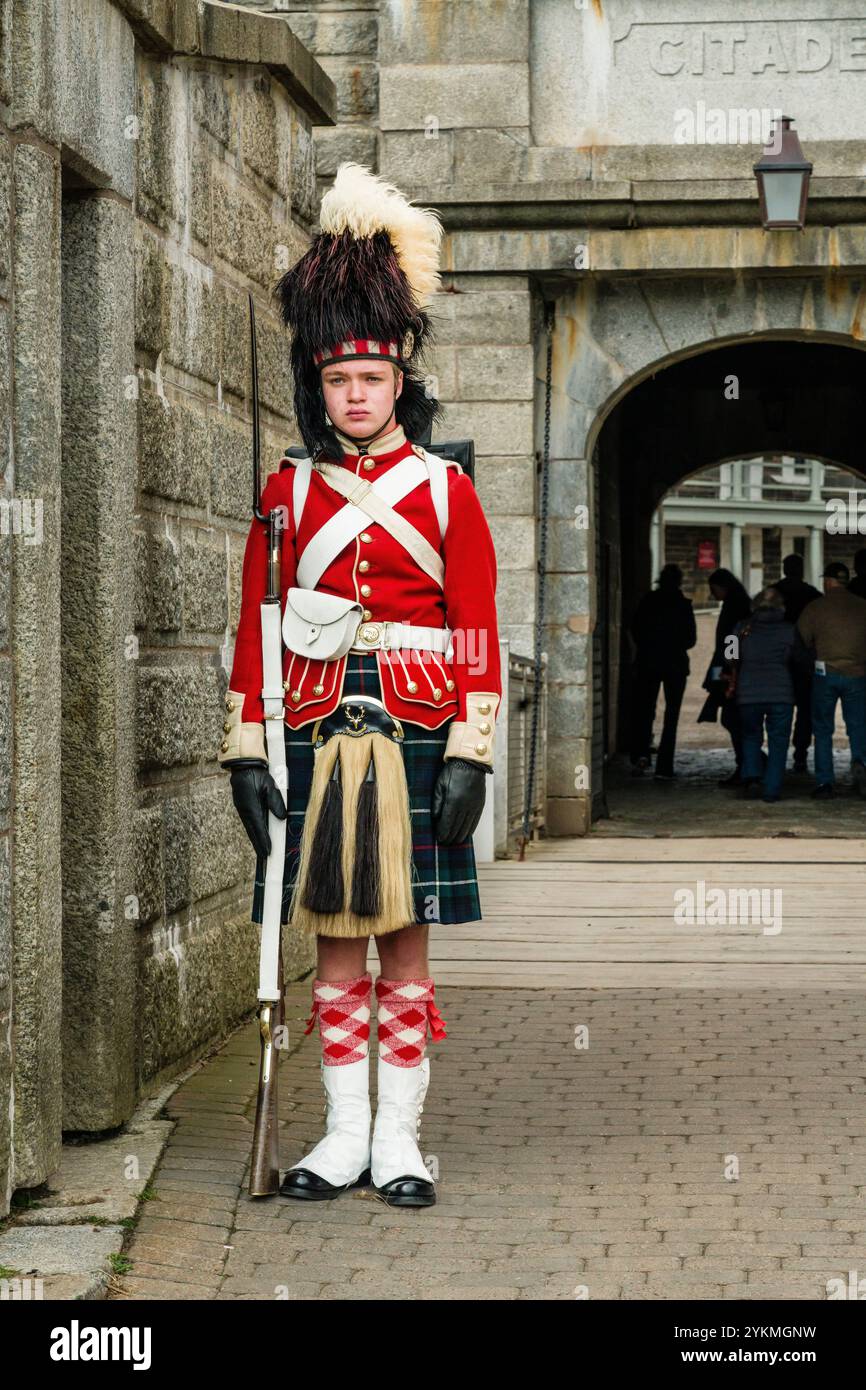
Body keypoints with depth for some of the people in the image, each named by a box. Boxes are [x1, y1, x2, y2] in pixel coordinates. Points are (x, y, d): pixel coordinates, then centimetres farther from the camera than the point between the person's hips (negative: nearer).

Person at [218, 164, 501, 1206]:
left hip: (416, 732, -1)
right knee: (335, 939, 4)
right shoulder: (289, 493, 7)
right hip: (320, 731, 1)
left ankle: (399, 1140, 9)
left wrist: (469, 755, -8)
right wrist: (247, 752, -1)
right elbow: (254, 631, 6)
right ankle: (345, 1135, 13)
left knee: (404, 936, 2)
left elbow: (477, 633, 0)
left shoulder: (445, 490, 4)